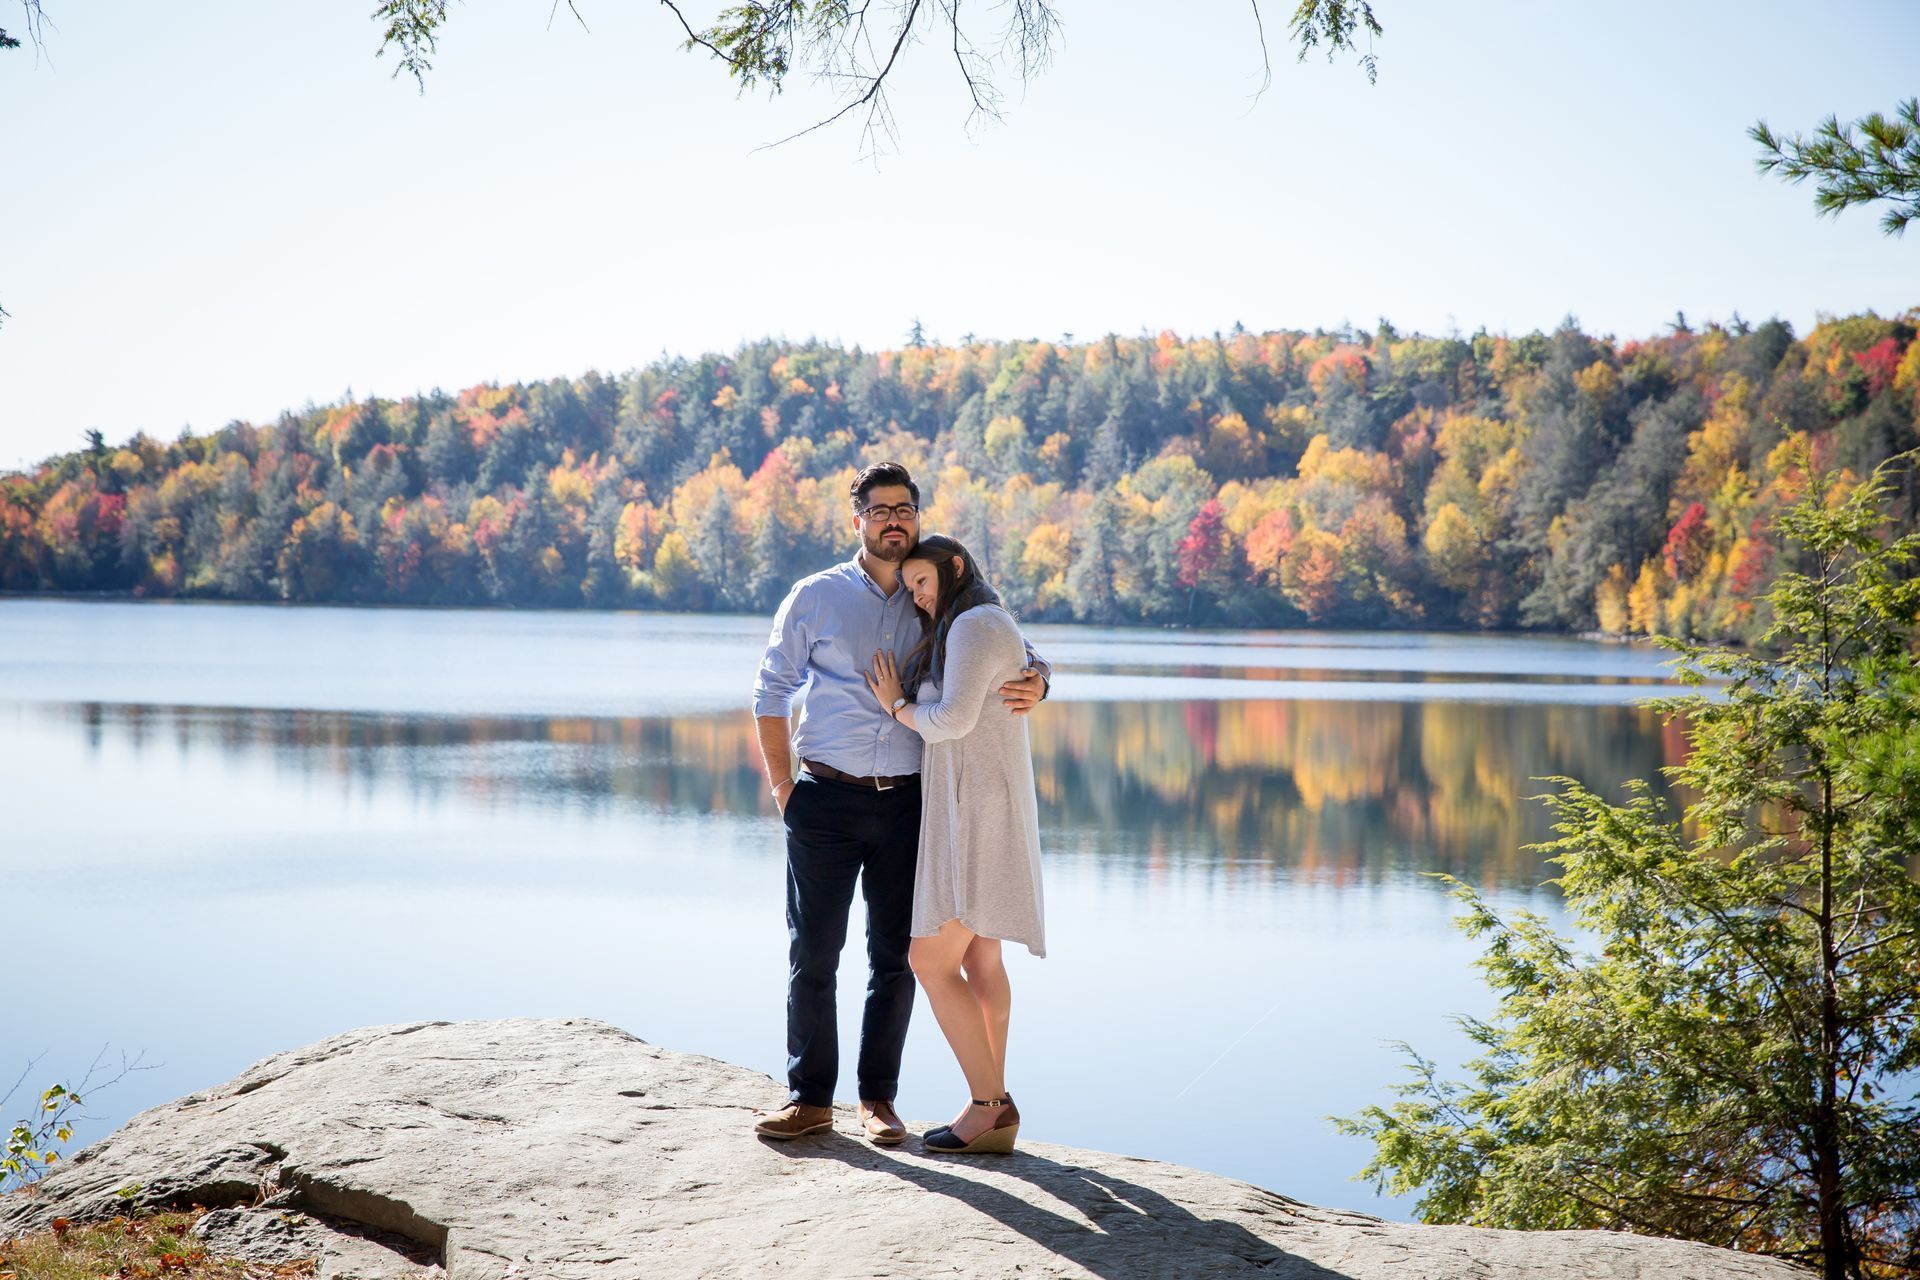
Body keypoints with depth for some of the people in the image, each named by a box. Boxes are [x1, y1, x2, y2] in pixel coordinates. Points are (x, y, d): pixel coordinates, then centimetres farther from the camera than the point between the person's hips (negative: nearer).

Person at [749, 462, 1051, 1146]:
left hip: (906, 803, 2)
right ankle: (810, 1097, 11)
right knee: (813, 952, 1)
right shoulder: (816, 597, 3)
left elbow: (1021, 655, 10)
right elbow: (771, 693, 6)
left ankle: (878, 1098, 16)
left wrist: (1033, 683, -15)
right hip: (826, 799, -1)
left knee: (895, 957, 6)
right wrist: (783, 789, 0)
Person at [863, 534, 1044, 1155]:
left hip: (973, 813, -11)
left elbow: (952, 719, -21)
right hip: (974, 814, 11)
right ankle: (994, 1106, 15)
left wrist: (898, 706, -5)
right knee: (980, 961, 12)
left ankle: (989, 1106, -8)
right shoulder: (991, 627, 20)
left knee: (931, 961, -10)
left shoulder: (974, 625, -13)